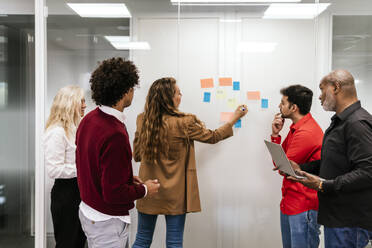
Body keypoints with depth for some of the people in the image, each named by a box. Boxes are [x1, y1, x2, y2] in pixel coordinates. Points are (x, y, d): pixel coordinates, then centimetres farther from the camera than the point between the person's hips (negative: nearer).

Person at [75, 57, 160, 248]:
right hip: (107, 221, -9)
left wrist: (127, 179, 11)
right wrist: (144, 190, -10)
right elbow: (113, 193, -26)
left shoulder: (88, 120, 1)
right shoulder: (114, 135, -29)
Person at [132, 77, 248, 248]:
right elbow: (212, 137, 0)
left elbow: (137, 155, 6)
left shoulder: (142, 120, -4)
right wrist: (235, 118, 13)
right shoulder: (183, 123, -16)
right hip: (174, 195, -4)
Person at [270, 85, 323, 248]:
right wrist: (275, 135, 0)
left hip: (303, 208, -10)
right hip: (289, 203, 10)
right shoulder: (296, 128, 11)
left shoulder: (307, 133, -20)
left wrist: (276, 136, -1)